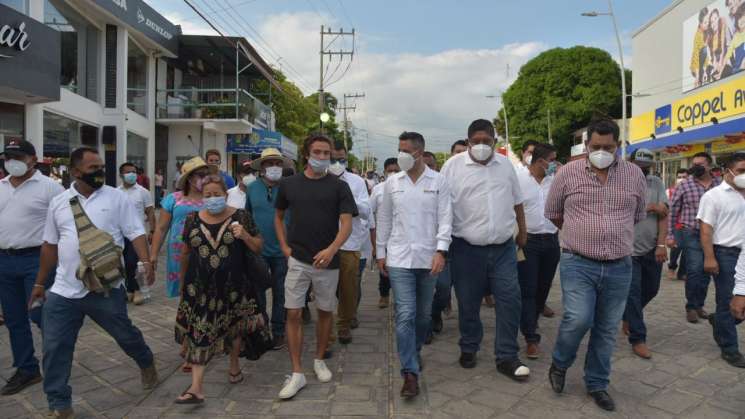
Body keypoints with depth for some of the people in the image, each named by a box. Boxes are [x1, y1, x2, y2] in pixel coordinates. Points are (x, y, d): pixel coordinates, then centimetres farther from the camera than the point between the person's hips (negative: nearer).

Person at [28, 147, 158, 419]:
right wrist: (39, 283, 18)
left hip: (106, 288, -3)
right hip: (63, 290, 3)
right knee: (54, 349, 4)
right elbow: (50, 245, 14)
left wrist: (145, 261, -22)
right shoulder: (58, 202, 7)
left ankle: (147, 364, 42)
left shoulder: (116, 197, -3)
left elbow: (136, 232, -6)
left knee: (126, 335, 11)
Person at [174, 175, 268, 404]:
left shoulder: (240, 216, -3)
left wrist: (244, 235, -18)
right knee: (198, 334, -2)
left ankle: (234, 365, 38)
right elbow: (186, 253, 13)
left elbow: (258, 247, 1)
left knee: (234, 327, 14)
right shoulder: (193, 219, 3)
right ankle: (196, 388, 1)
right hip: (200, 287, 1)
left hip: (233, 286, -1)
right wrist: (182, 281, 18)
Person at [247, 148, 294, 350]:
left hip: (281, 251, -2)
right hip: (257, 250, 2)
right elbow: (246, 215, 12)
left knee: (280, 294, 9)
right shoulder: (252, 188, 1)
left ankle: (278, 333, 22)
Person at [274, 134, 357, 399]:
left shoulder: (339, 186, -2)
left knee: (325, 312, 12)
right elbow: (279, 216, 18)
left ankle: (319, 360, 33)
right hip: (297, 259, 1)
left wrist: (331, 249, -26)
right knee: (293, 314, -3)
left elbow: (347, 224, -10)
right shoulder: (289, 184, 4)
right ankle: (297, 374, 7)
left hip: (327, 261, 0)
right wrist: (284, 246, 6)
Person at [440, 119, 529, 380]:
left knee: (510, 299, -1)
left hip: (503, 247, 3)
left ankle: (506, 357, 11)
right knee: (468, 303, 9)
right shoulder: (453, 165, -3)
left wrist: (523, 231, 19)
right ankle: (468, 349, 30)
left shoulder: (505, 165, 8)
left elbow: (516, 201, 18)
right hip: (467, 248, -2)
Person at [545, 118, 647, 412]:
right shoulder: (568, 172, -2)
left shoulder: (634, 175, 4)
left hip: (619, 268, 3)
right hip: (578, 264, -2)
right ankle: (559, 364, 15)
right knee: (578, 320, -15)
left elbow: (638, 216, 19)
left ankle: (597, 384, 28)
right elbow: (552, 213, 10)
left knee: (607, 330, 10)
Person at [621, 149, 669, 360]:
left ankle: (628, 316, 42)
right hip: (629, 250, -4)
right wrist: (650, 208, -9)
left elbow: (663, 214, -2)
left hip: (653, 249, 4)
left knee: (651, 289, 17)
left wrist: (661, 245, -11)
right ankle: (637, 339, 9)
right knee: (633, 293, 0)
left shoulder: (657, 183, 4)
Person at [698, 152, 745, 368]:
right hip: (726, 254, -6)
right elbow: (706, 229, -11)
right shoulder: (714, 195, -6)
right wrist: (709, 258, -18)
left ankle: (719, 321, 34)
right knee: (727, 302, 2)